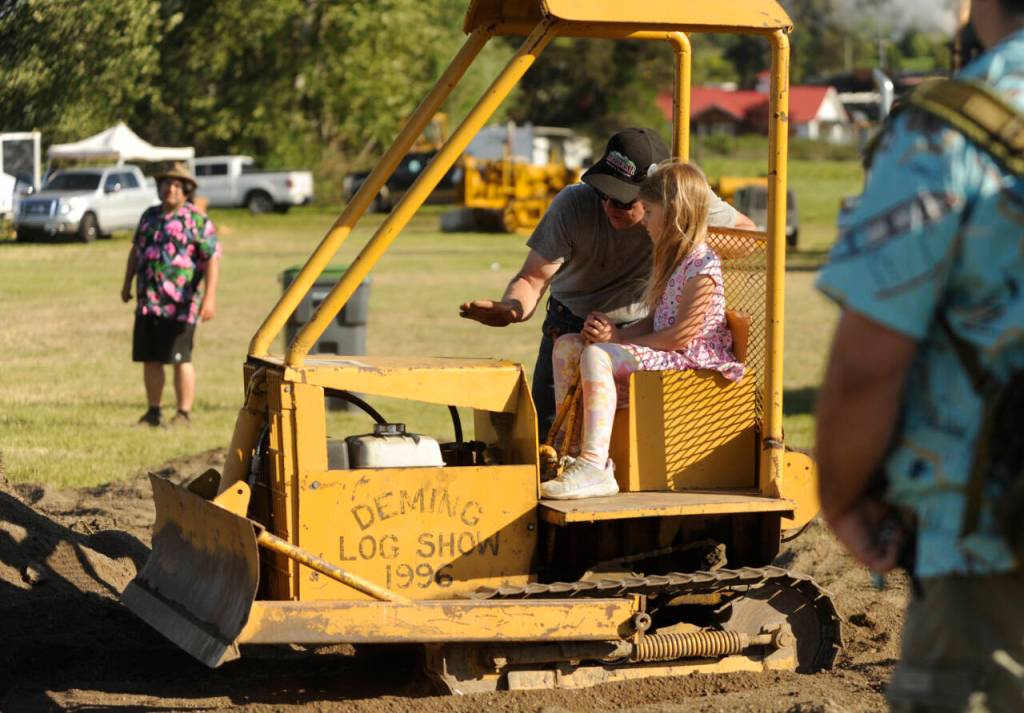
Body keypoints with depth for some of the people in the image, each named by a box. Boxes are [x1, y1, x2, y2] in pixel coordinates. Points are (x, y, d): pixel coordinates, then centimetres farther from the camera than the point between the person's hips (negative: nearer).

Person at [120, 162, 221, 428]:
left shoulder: (197, 221, -5)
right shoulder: (150, 216, 15)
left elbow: (212, 259, -11)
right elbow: (135, 249, 27)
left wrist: (209, 297, -19)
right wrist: (127, 282, 24)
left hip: (179, 305, -6)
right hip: (147, 303, 7)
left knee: (180, 359, -4)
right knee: (149, 359, 9)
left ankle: (184, 414, 3)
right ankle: (153, 413, 18)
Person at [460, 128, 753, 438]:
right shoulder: (573, 203, -24)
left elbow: (746, 231, -4)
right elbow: (533, 278, -24)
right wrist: (509, 309, -47)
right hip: (570, 328, 0)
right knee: (549, 432, -3)